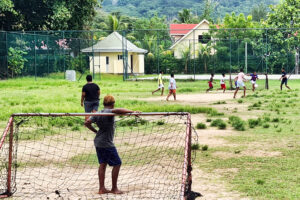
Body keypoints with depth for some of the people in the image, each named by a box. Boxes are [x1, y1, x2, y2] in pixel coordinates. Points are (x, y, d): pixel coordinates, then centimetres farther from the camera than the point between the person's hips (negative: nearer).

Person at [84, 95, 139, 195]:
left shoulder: (97, 114, 6)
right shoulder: (109, 112, -16)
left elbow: (87, 123, 5)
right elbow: (117, 110, -38)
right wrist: (132, 111, -38)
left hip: (98, 142, 8)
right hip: (107, 144, -8)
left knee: (103, 164, 14)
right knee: (117, 164, 3)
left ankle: (101, 188, 15)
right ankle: (114, 188, 8)